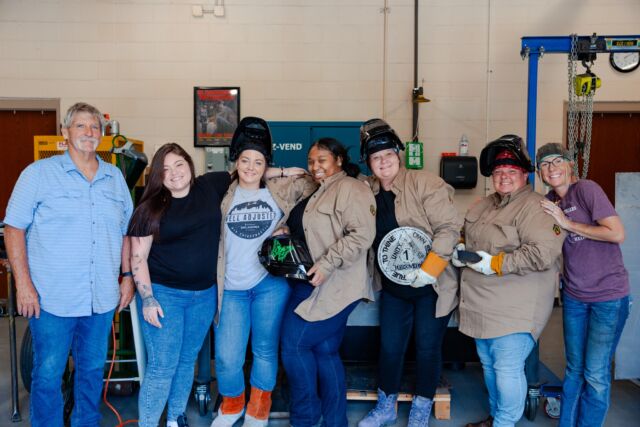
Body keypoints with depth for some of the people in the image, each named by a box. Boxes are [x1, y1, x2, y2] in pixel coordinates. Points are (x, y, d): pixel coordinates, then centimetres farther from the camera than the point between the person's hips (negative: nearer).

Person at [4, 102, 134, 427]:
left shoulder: (115, 177, 9)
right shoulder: (39, 173, -3)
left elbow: (127, 231, 14)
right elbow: (14, 228, -5)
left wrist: (128, 276, 8)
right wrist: (23, 284, -11)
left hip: (102, 297, 4)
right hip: (53, 298, -4)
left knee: (92, 369, 16)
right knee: (47, 374, 6)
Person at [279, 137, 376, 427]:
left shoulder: (350, 189, -11)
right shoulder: (317, 193, 19)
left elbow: (361, 235, -21)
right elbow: (302, 234, 26)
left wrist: (327, 263, -25)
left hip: (332, 287, -9)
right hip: (311, 284, 9)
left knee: (293, 344, -5)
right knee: (324, 351, 12)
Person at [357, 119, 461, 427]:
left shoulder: (424, 183, -13)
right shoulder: (368, 193, 4)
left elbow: (448, 228, -19)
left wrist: (429, 269, -24)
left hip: (432, 286, -4)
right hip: (394, 287, 5)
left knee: (427, 347, 6)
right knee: (389, 347, 10)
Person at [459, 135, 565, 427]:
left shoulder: (535, 208, -15)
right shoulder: (484, 205, 12)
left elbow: (544, 253, -26)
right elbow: (467, 235, 26)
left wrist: (496, 264, -23)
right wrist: (460, 249, 4)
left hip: (515, 310, -8)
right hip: (483, 305, 9)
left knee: (507, 369, -4)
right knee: (489, 364, 20)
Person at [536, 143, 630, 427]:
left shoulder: (586, 189, -15)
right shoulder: (549, 202, 5)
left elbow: (618, 234, -22)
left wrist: (567, 223, -19)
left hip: (608, 295, -6)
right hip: (574, 295, 6)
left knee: (596, 374, 1)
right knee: (574, 369, 15)